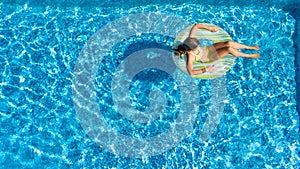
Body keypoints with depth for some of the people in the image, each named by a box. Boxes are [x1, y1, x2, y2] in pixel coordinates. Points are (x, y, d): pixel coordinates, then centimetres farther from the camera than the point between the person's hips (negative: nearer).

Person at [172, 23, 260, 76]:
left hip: (208, 49, 5)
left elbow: (196, 25, -16)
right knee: (229, 49, -21)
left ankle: (249, 47, 9)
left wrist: (209, 28, -24)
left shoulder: (190, 40, -24)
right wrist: (205, 70, -41)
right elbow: (191, 72, -42)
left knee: (229, 43, -16)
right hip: (209, 57, -5)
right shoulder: (190, 57, -36)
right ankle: (249, 56, 5)